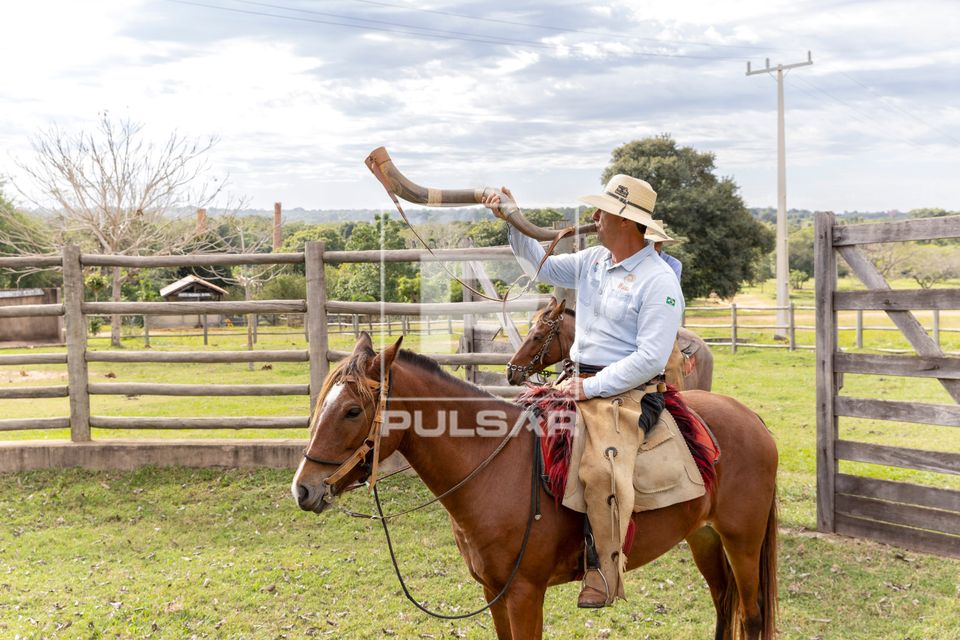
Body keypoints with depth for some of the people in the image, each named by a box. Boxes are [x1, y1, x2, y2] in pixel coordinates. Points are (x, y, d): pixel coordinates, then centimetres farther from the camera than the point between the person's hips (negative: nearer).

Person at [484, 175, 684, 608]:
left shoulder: (658, 281, -12)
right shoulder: (593, 261, 12)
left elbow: (650, 358, -19)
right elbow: (541, 267, 26)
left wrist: (593, 386, -21)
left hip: (630, 392, -9)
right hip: (582, 382, 9)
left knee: (598, 468, -31)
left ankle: (604, 572, -19)